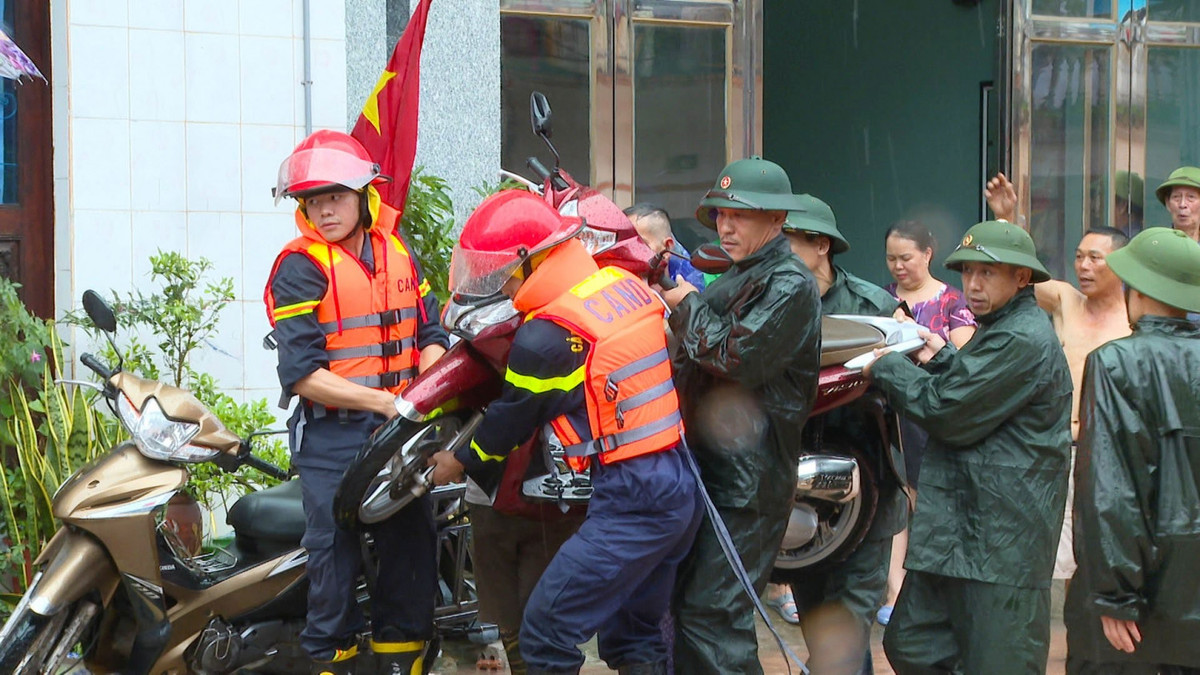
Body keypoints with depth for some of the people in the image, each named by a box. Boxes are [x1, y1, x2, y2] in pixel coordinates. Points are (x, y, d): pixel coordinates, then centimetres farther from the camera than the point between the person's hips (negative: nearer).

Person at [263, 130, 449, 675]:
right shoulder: (299, 267, -8)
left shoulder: (398, 251, 10)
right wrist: (382, 401, -19)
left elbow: (430, 334, 14)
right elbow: (301, 375, -14)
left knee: (412, 543, 8)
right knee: (335, 552, -4)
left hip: (398, 427, 5)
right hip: (332, 435, -5)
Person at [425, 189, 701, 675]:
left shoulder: (543, 338, -14)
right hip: (682, 491, 9)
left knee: (546, 635, -3)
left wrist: (460, 462, 18)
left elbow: (511, 420, 1)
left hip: (628, 500, -9)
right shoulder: (625, 283, 7)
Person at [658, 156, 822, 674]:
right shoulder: (733, 278, 19)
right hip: (705, 467, 10)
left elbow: (736, 356, -23)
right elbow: (693, 366, 25)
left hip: (748, 479, -10)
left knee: (712, 614, -12)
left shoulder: (791, 285, -11)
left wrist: (688, 304, -8)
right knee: (685, 603, 13)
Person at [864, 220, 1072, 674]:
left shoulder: (1023, 341, -16)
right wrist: (942, 360, 5)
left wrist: (884, 368, -3)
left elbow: (948, 414, -16)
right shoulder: (998, 331, 19)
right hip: (957, 530, 11)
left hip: (1001, 542, -11)